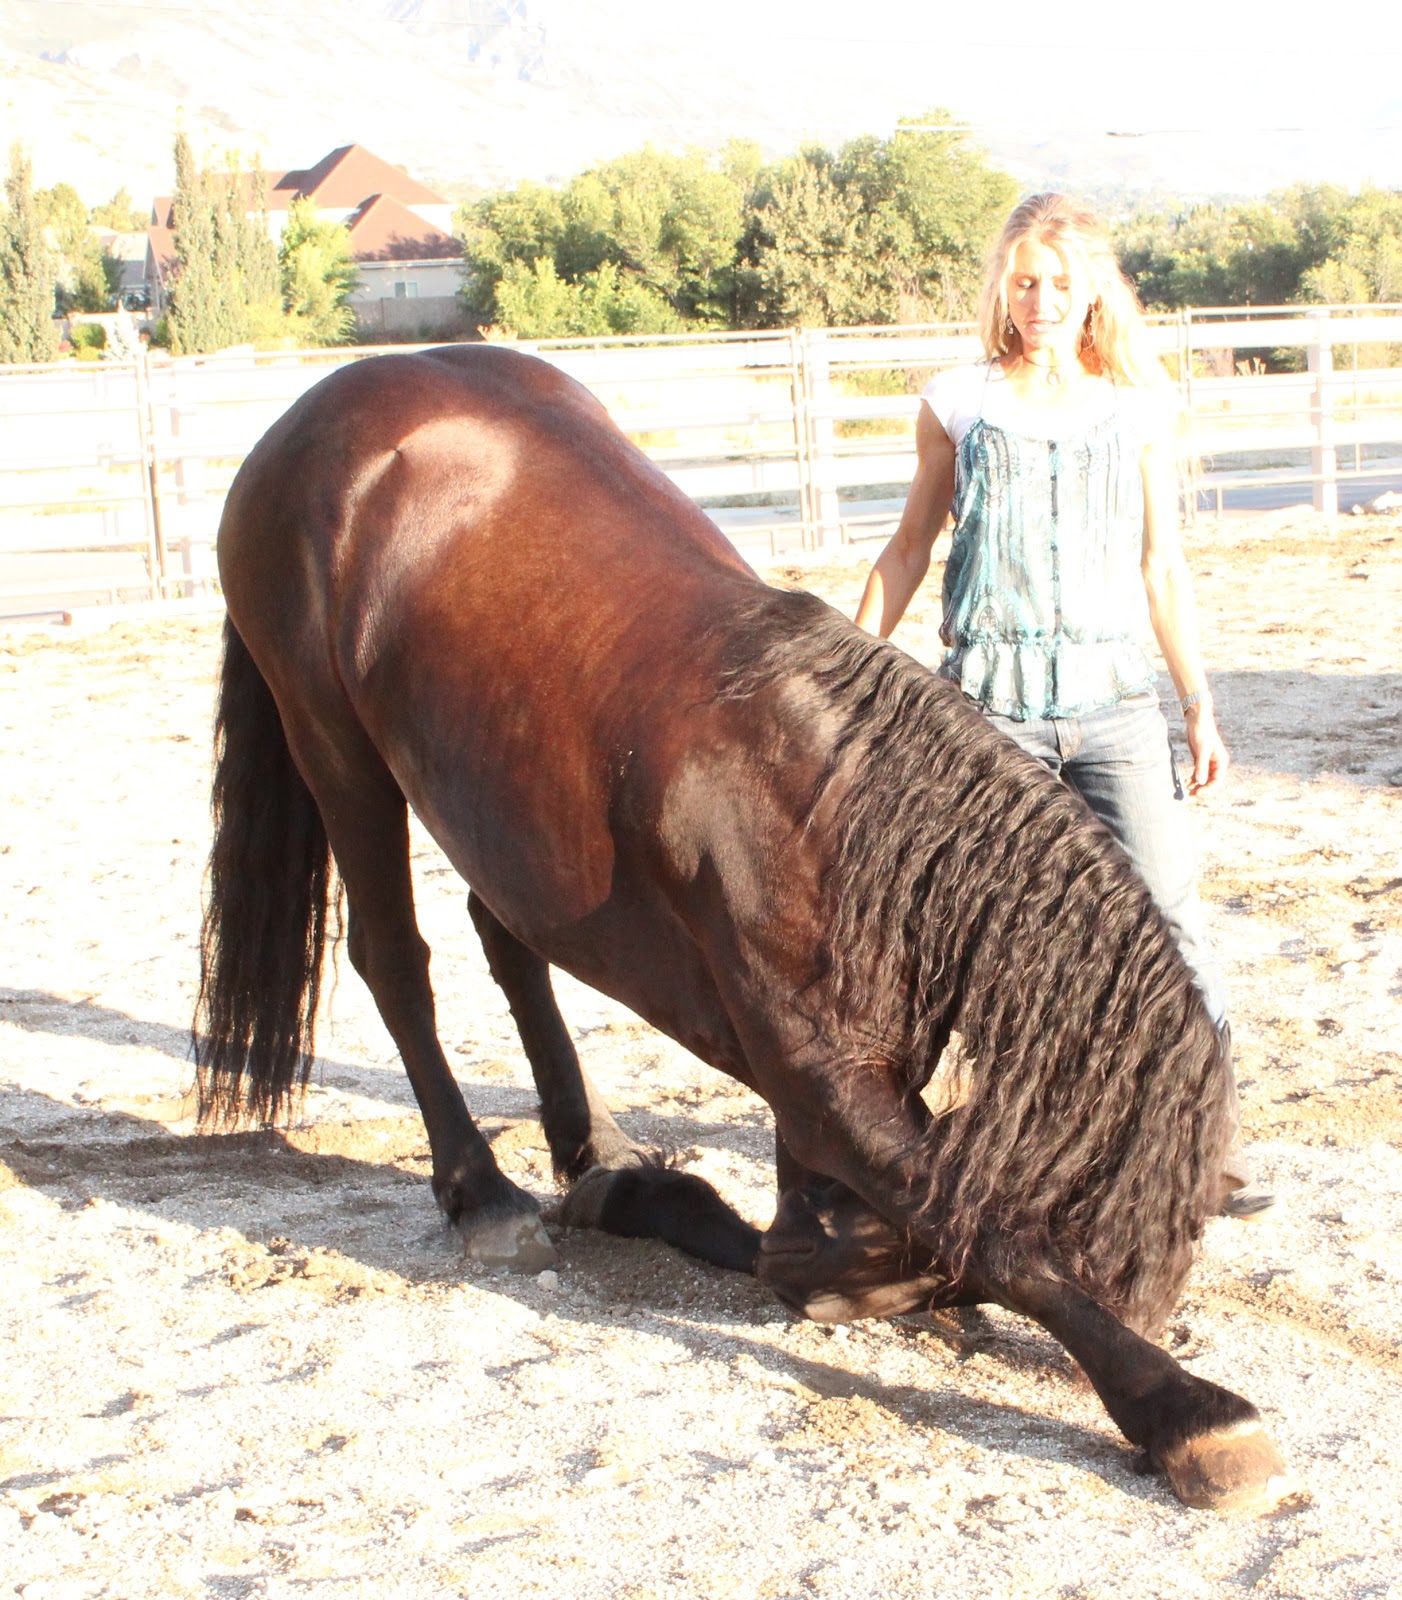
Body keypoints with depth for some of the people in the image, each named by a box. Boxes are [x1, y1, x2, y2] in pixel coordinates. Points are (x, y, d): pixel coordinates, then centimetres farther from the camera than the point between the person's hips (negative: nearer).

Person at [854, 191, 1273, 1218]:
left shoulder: (1141, 412, 8)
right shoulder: (957, 405, 5)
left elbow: (1165, 568, 13)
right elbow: (908, 550, 13)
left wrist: (1202, 706, 12)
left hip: (1115, 699, 1)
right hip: (989, 702, -1)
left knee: (1170, 912, -7)